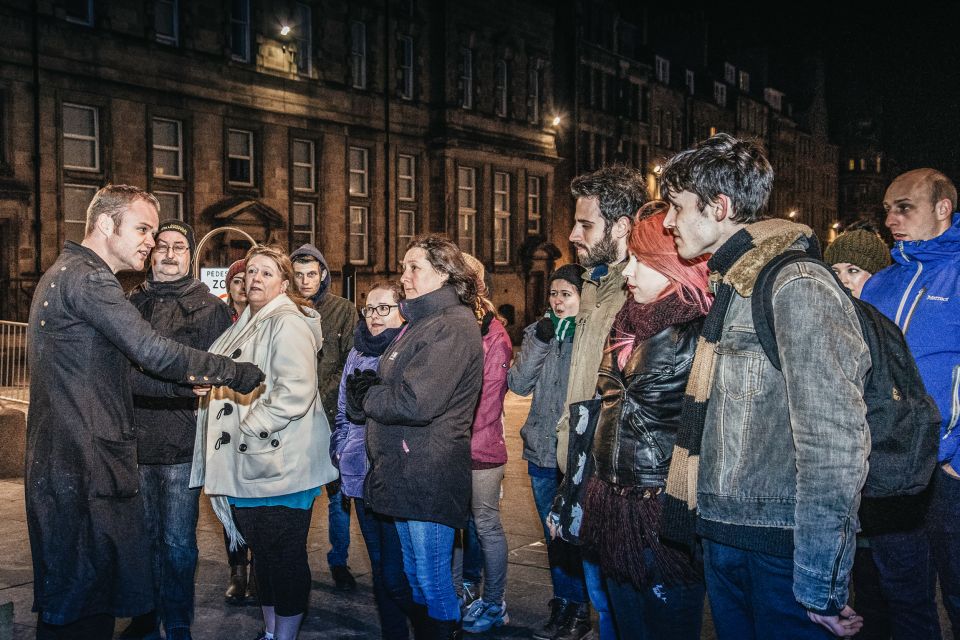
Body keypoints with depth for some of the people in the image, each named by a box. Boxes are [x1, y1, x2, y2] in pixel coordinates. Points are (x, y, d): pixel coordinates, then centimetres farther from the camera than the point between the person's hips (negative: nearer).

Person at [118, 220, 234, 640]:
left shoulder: (210, 307, 0)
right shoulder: (131, 302, 12)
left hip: (181, 446, -4)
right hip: (134, 441, 4)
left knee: (176, 542, 3)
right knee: (142, 536, 14)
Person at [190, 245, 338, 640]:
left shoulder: (289, 324, -12)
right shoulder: (246, 324, 17)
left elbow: (295, 392, -23)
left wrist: (250, 429, -19)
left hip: (280, 464, -9)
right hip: (247, 466, 9)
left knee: (285, 557, 2)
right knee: (262, 553, 18)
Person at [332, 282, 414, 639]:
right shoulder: (357, 352, 14)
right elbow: (343, 409, 21)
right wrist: (340, 448, 11)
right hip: (361, 474, 7)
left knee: (395, 574, -5)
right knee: (379, 567, 16)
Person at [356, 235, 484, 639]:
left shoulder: (453, 327, -15)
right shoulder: (419, 323, 16)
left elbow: (416, 401, -25)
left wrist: (365, 396, -8)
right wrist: (365, 391, -6)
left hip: (430, 479, -9)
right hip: (404, 472, 10)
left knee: (433, 583, 1)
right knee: (414, 576, 19)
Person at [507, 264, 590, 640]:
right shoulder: (538, 332, 8)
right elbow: (518, 384, -1)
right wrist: (539, 341, -10)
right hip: (543, 452, 5)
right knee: (553, 534, 15)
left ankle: (574, 606, 20)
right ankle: (565, 604, 28)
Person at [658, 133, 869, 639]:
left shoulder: (796, 284, -17)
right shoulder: (729, 285, 12)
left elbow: (833, 440, -22)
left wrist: (821, 585, -20)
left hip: (780, 547, -8)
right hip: (724, 535, 8)